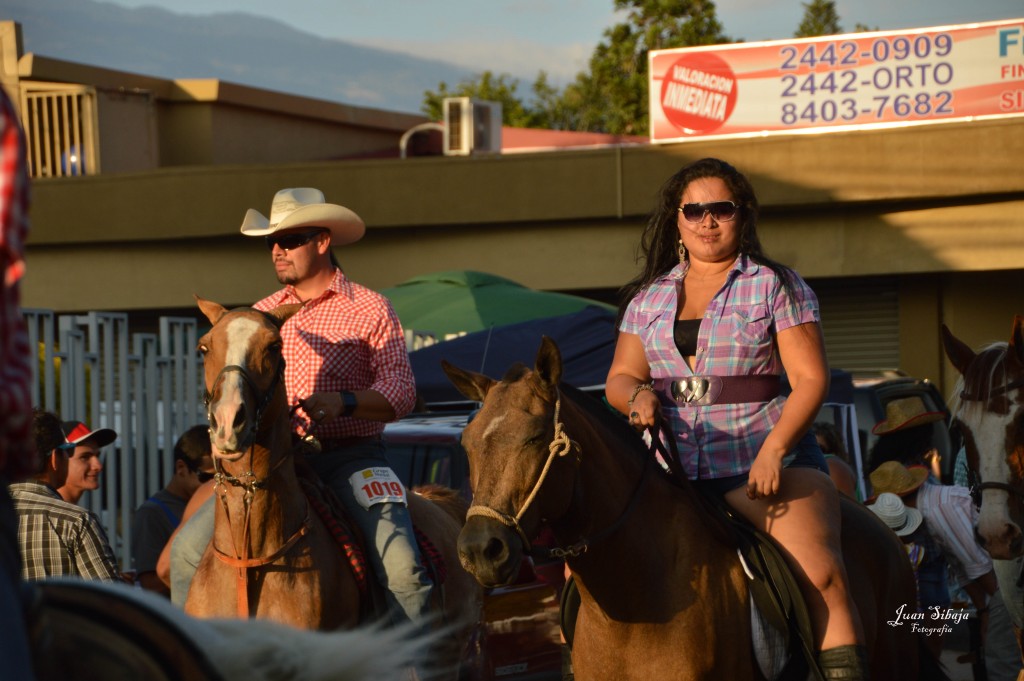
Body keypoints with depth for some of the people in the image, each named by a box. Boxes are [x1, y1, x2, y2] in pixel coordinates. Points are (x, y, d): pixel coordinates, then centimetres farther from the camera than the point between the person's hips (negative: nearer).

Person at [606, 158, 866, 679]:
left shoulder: (776, 286, 4)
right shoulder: (648, 297, 16)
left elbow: (811, 377, -3)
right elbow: (619, 377, 19)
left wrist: (774, 450, -18)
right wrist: (637, 394, -7)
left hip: (762, 459, -4)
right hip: (670, 462, 4)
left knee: (820, 572, -26)